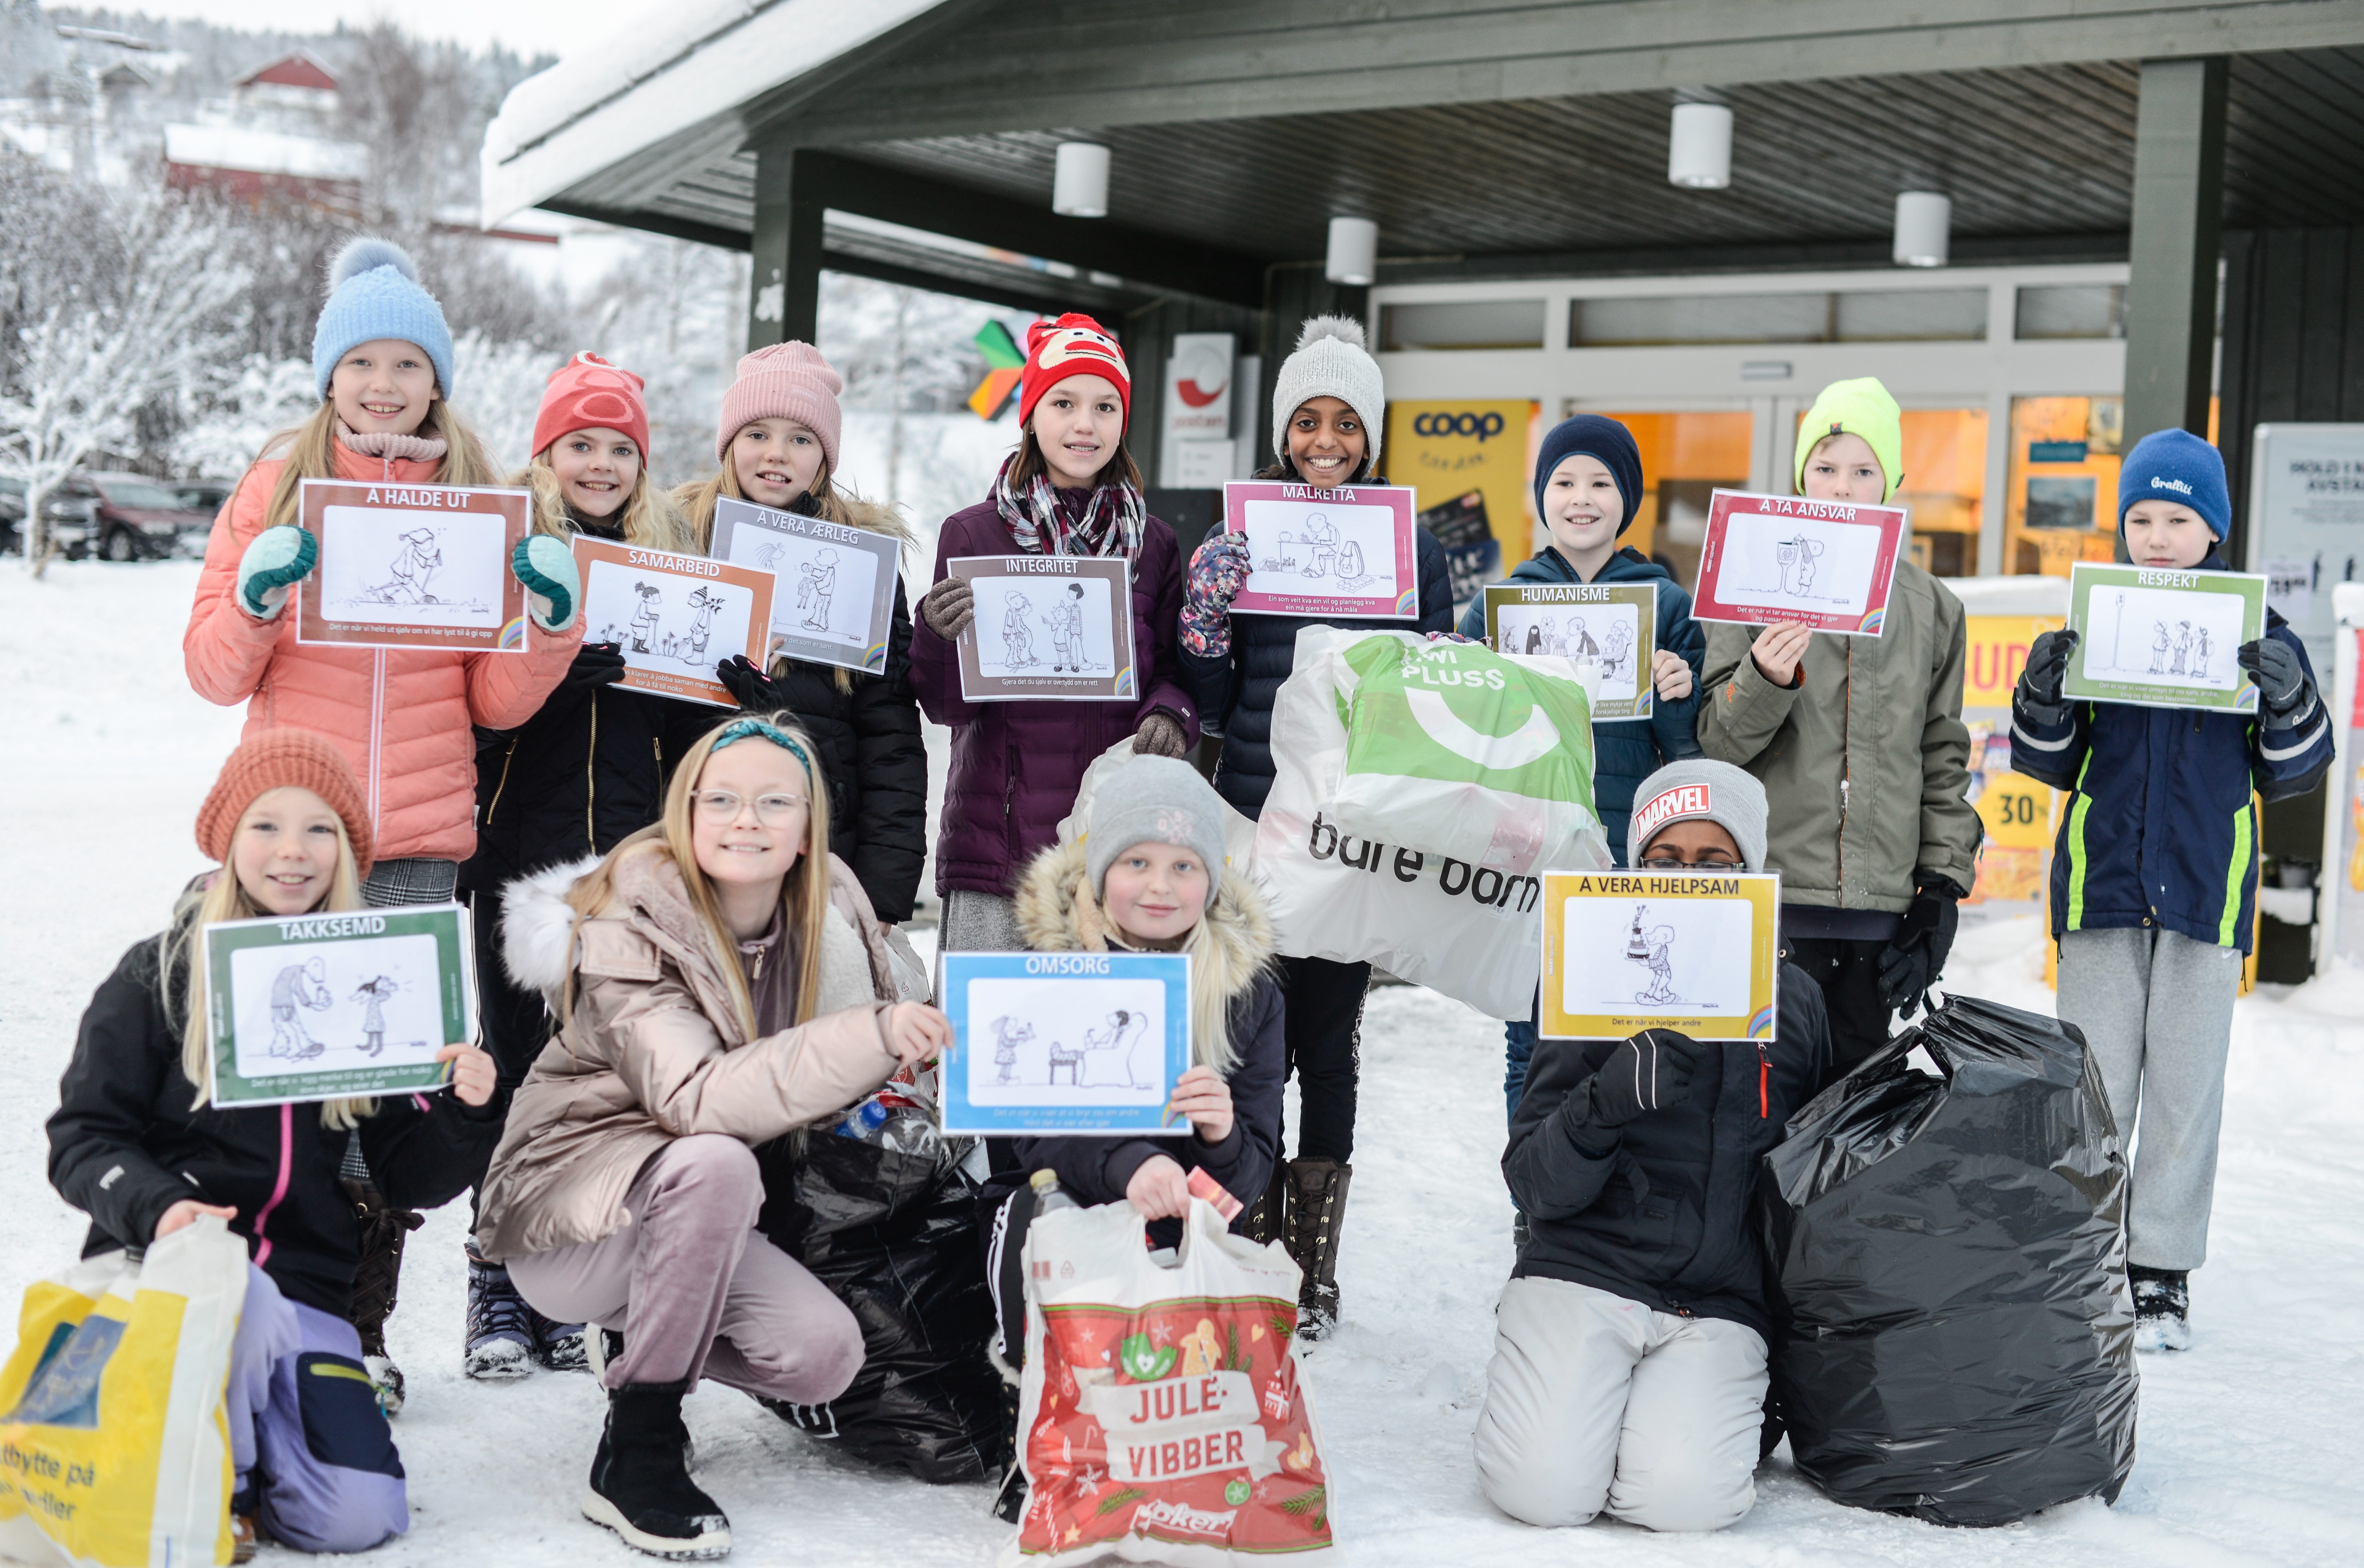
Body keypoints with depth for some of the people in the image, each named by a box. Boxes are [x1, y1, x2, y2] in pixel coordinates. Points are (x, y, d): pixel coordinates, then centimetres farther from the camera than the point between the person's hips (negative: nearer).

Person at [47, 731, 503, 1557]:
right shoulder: (158, 976, 1)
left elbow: (407, 1178, 7)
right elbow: (83, 1139, -1)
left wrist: (469, 1113, -13)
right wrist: (156, 1207, -21)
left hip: (306, 1287, 3)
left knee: (359, 1518, -15)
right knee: (238, 1297, -39)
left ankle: (239, 1423, 17)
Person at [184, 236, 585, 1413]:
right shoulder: (279, 484, 7)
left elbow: (497, 700, 9)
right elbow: (213, 673, 5)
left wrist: (553, 617, -7)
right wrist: (256, 597, -13)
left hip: (420, 838, 1)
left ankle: (361, 1330, 10)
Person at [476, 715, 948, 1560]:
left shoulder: (828, 911, -6)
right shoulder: (632, 924, -23)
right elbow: (694, 1100, -38)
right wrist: (869, 1038, -46)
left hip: (700, 1213, 6)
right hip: (565, 1215, -5)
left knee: (825, 1353, -17)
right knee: (714, 1164, -35)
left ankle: (652, 1345, 16)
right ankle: (636, 1455, -19)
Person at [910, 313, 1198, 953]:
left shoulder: (1154, 545, 10)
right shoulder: (971, 534, 4)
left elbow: (1173, 672, 14)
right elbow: (949, 706, 1)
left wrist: (1170, 715, -9)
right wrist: (940, 636, -19)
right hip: (996, 846, -2)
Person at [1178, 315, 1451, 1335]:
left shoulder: (1409, 545, 5)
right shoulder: (1242, 540, 7)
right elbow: (1207, 699, 6)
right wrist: (1205, 612, -10)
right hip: (1253, 829, 1)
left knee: (1329, 1040, 5)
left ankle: (1314, 1268, 16)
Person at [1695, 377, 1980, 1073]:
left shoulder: (1931, 606, 12)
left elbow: (1944, 757, 15)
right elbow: (1717, 742, -1)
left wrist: (1944, 885, 8)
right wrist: (1763, 682, -21)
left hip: (1883, 907, 2)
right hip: (1774, 892, -2)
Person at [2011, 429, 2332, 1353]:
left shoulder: (2256, 632, 4)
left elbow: (2289, 773, 5)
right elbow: (2053, 764, 9)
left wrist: (2289, 699, -13)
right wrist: (2044, 699, -10)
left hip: (2206, 890, -1)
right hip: (2102, 880, 1)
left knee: (2186, 1085, 4)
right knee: (2094, 1085, 4)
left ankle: (2163, 1274, 12)